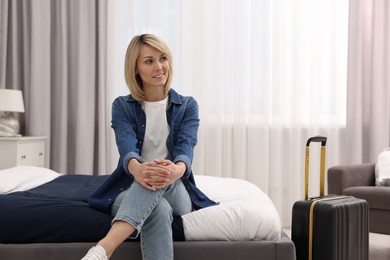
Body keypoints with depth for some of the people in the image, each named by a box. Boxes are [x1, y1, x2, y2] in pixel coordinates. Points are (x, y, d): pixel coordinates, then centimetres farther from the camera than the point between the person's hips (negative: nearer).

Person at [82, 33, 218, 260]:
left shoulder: (188, 106, 6)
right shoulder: (122, 106, 4)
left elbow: (185, 146, -14)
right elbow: (127, 146, -17)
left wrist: (177, 169, -42)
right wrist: (137, 168, -45)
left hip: (176, 193, 1)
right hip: (131, 190, 0)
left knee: (162, 176, -38)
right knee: (159, 209, -38)